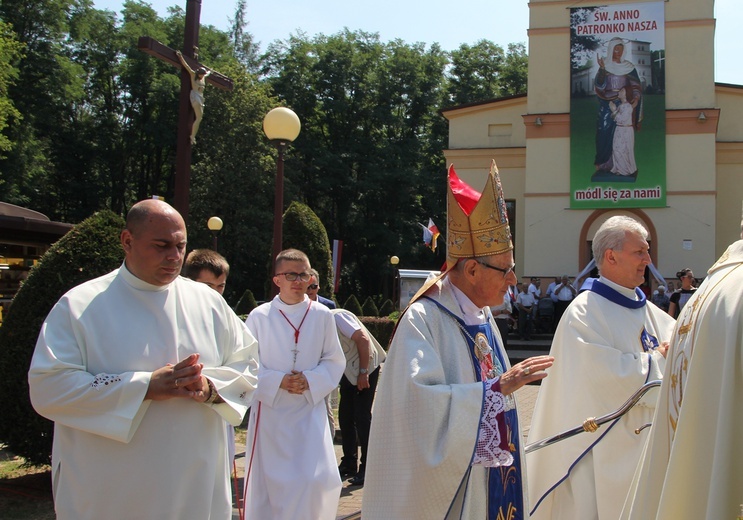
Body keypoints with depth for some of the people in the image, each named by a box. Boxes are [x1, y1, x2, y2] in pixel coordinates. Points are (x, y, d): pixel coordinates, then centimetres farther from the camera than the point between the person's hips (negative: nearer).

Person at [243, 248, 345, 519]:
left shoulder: (322, 315, 0)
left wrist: (310, 381, -12)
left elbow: (335, 361, 5)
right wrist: (277, 381, -15)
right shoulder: (259, 316, -4)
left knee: (319, 481, -9)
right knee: (269, 482, 6)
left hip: (310, 409, 1)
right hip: (270, 410, -1)